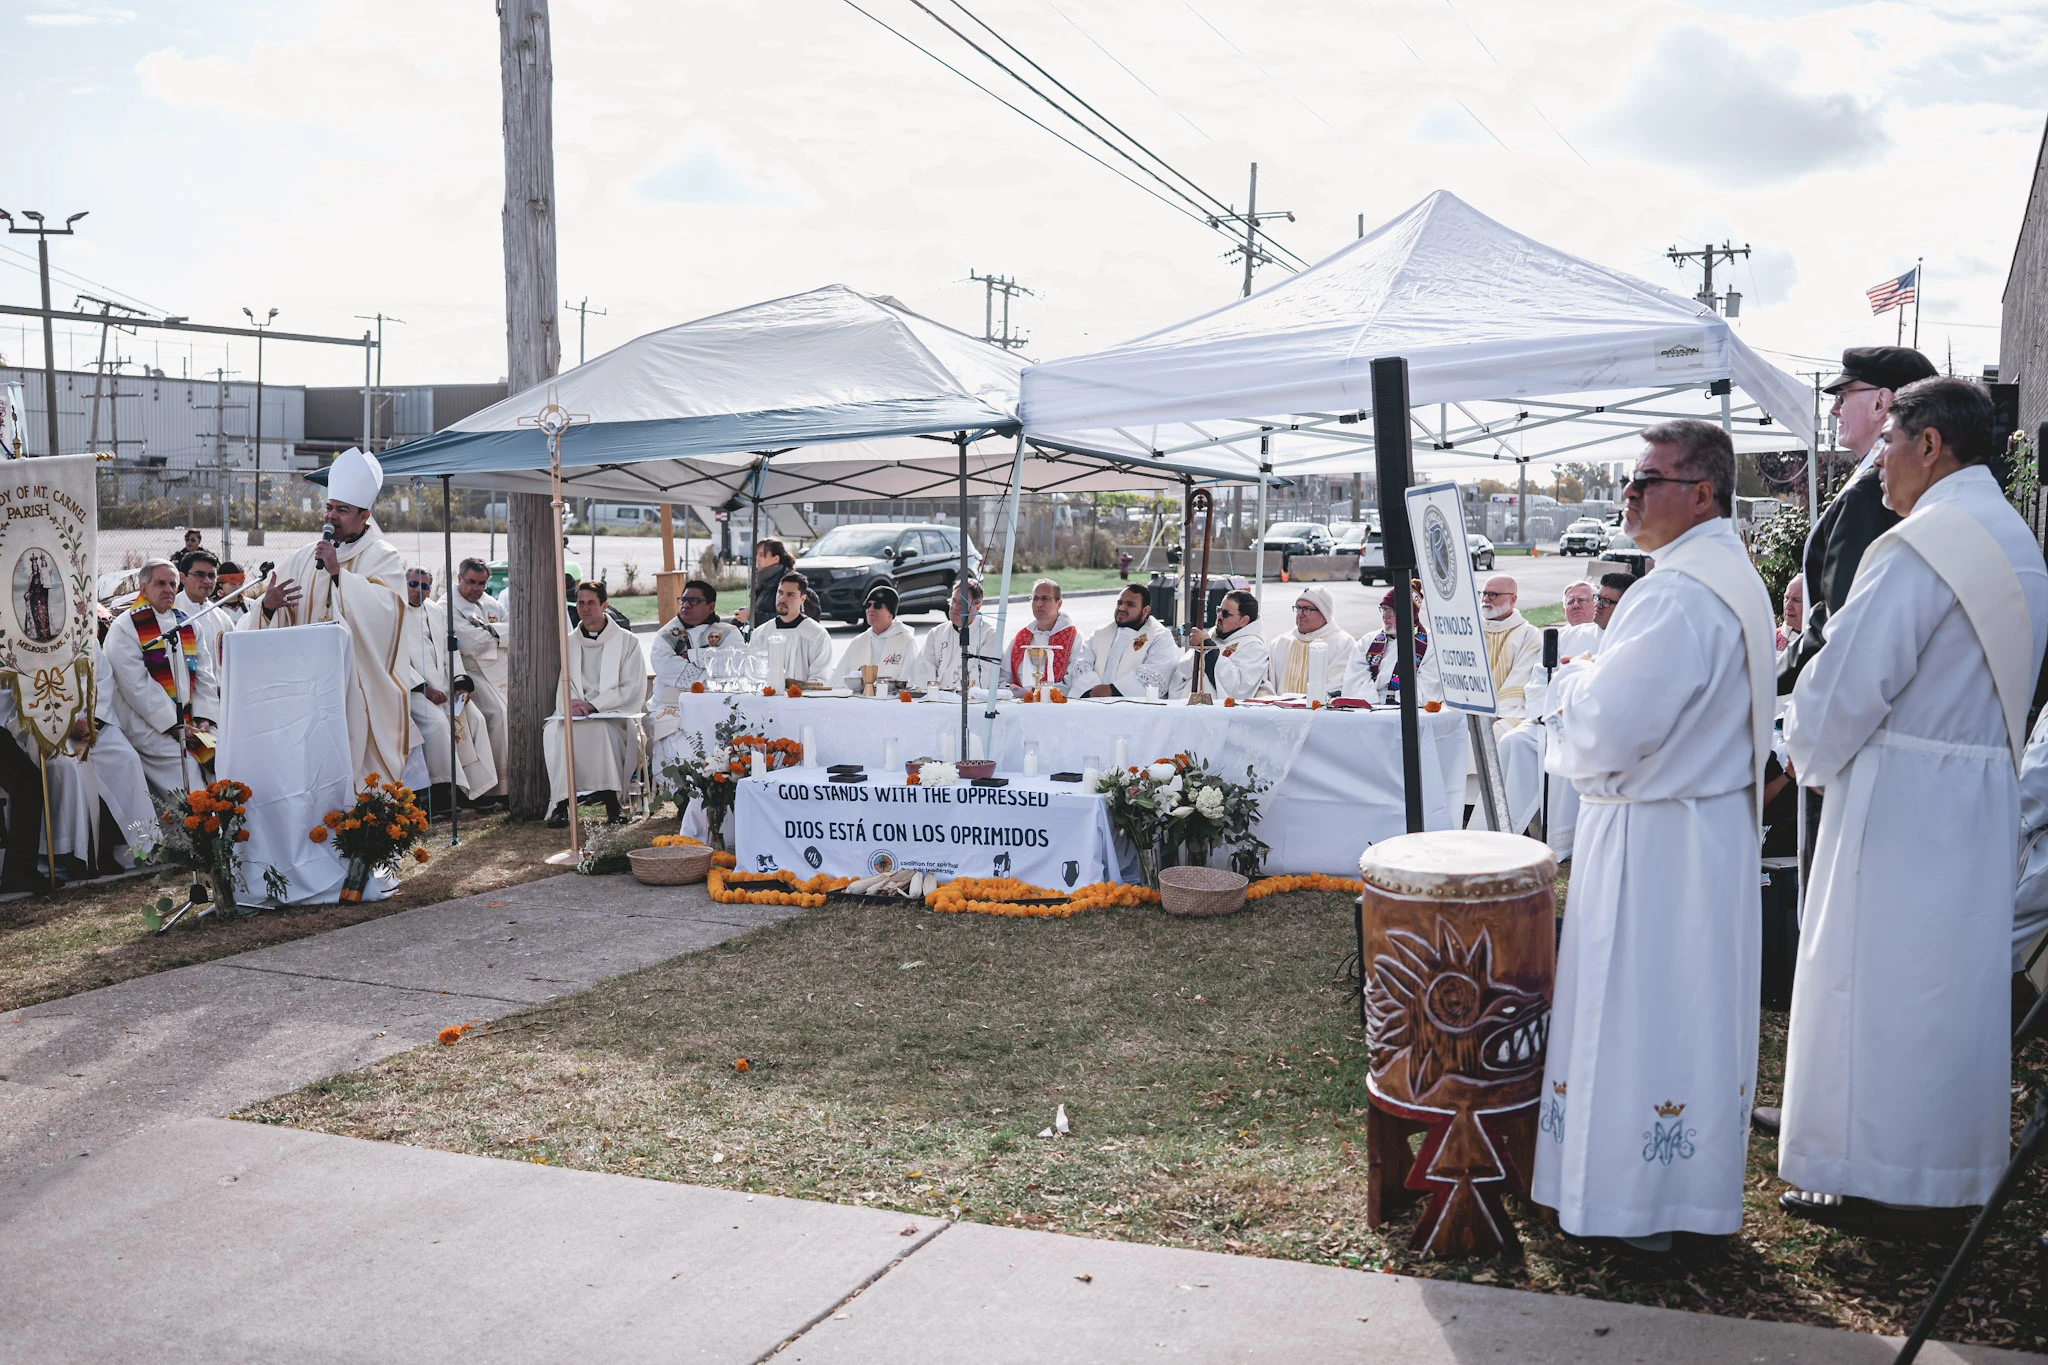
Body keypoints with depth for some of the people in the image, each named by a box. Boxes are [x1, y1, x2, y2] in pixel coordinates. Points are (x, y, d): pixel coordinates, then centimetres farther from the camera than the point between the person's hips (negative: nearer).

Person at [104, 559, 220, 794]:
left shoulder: (186, 625, 16)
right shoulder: (125, 627, -3)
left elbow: (203, 674, 12)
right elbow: (136, 685, -12)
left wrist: (203, 718, -3)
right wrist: (173, 725, -15)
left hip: (188, 721, 6)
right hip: (148, 725, -6)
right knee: (186, 766, -23)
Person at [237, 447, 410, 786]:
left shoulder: (383, 558, 1)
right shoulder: (306, 558, 15)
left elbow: (384, 607, -18)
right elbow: (281, 618, 9)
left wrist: (338, 572, -19)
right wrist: (268, 605, -14)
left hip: (358, 682, -4)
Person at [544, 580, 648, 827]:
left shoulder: (627, 641, 6)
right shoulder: (568, 642, 18)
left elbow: (633, 690, -4)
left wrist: (594, 705, -15)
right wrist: (571, 702, -14)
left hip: (614, 715, -3)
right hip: (575, 714, 3)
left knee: (597, 729, -37)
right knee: (556, 730, -31)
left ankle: (610, 801, -30)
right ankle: (561, 804, -30)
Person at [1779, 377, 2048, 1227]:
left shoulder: (1920, 546, -19)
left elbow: (1851, 681, -20)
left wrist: (1807, 754, -2)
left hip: (1899, 797, -9)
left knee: (1870, 980, 0)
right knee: (1957, 979, 16)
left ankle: (1856, 1175, 7)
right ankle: (1951, 1157, 26)